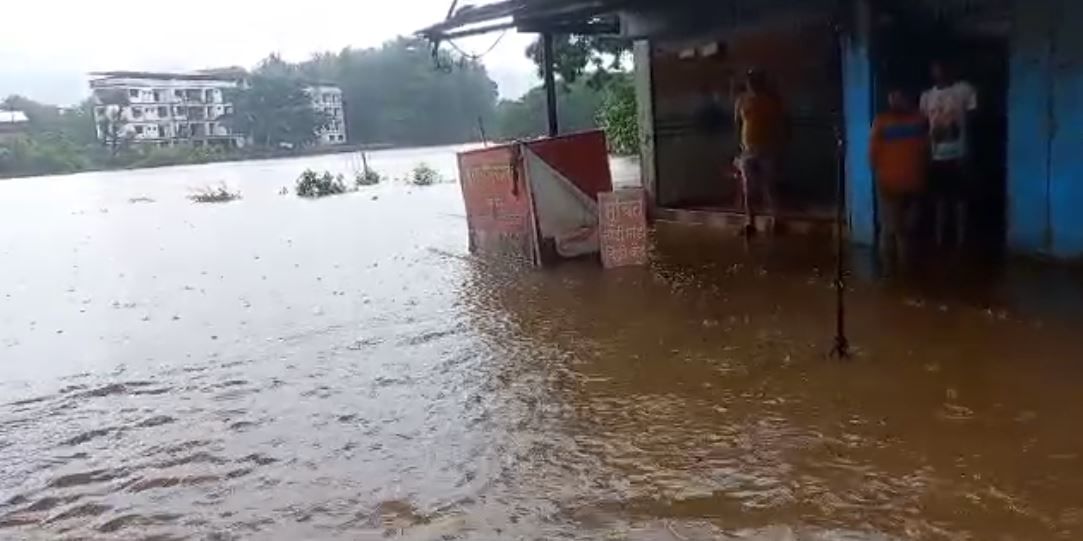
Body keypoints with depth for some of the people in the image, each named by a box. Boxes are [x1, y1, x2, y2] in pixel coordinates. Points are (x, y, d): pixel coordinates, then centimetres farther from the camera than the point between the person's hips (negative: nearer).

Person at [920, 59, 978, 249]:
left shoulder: (965, 90, -2)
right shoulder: (927, 96, 9)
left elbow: (971, 124, -4)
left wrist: (967, 155, -9)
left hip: (958, 156, -3)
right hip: (936, 157, 3)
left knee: (959, 199, 3)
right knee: (940, 199, 11)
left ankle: (960, 241, 11)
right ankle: (939, 240, 19)